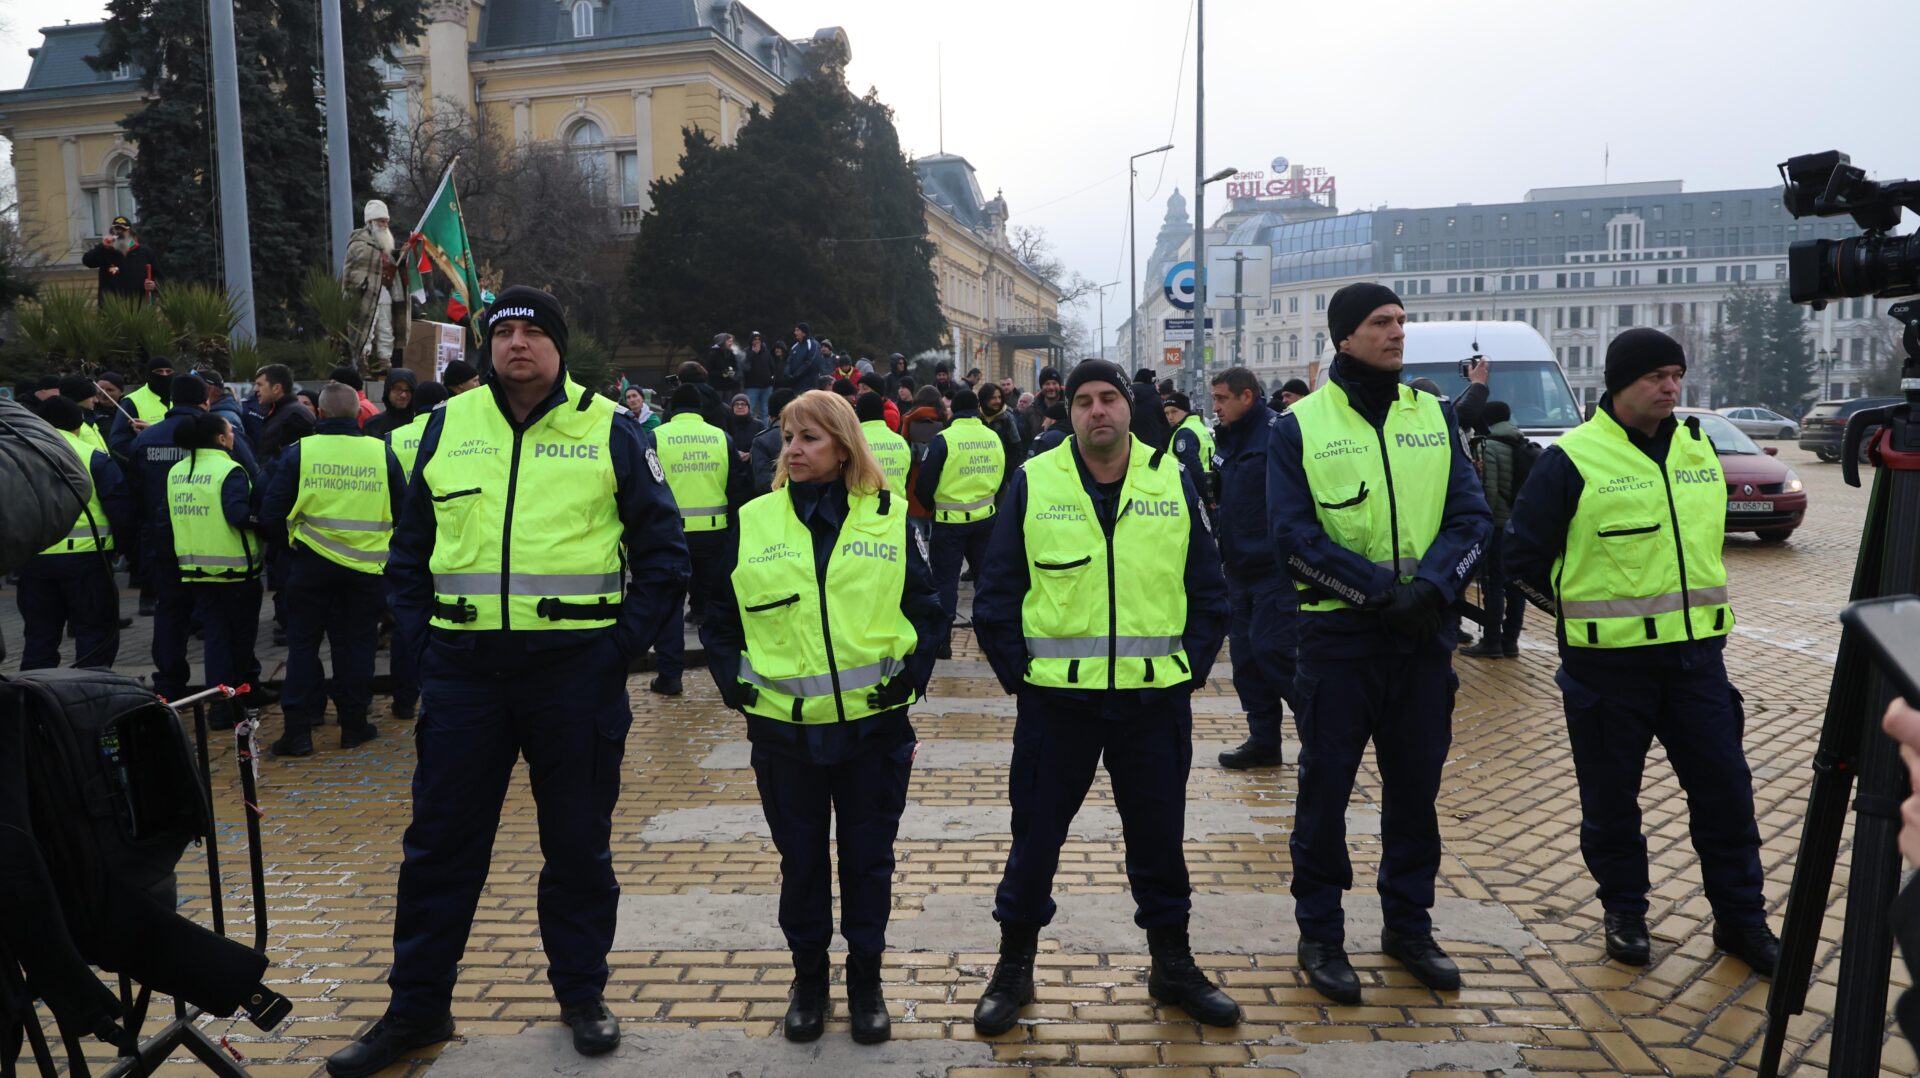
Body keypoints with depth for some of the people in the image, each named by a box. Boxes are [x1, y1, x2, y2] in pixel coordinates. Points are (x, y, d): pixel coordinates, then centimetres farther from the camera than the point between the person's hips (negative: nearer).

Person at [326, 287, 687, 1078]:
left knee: (578, 841, 10)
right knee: (440, 841, 10)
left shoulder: (609, 430, 0)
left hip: (576, 668, -2)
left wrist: (625, 642, -6)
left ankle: (582, 993, 27)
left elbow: (662, 549, 2)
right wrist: (418, 641, 5)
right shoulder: (446, 426, 8)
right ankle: (416, 1008, 26)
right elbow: (410, 546, 15)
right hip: (463, 669, 2)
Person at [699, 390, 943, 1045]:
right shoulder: (753, 521, 1)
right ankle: (808, 975, 31)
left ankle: (866, 978, 27)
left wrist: (910, 677, -5)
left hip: (873, 724, 0)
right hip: (783, 730, 1)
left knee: (868, 856, 10)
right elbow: (718, 617, 8)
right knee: (800, 857, 13)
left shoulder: (889, 519, 0)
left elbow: (927, 611, 6)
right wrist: (737, 685, -2)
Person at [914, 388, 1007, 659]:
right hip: (985, 519, 4)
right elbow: (1003, 479, 11)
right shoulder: (994, 438, 1)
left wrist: (931, 505, 9)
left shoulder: (943, 439, -12)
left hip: (950, 521, -4)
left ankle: (942, 641, 1)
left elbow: (924, 483, -10)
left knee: (945, 580, 2)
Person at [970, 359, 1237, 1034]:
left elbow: (1209, 590, 9)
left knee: (1160, 835, 14)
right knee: (1035, 833, 8)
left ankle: (1173, 965, 33)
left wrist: (1191, 668, 3)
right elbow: (996, 594, 1)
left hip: (1156, 698, 2)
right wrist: (1018, 673, -3)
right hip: (1056, 697, -1)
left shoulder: (1174, 481, 3)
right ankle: (1014, 966, 27)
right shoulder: (1033, 483, -2)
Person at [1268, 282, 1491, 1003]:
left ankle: (1408, 923, 30)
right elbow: (1295, 538, -10)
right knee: (1325, 788, 4)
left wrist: (1431, 586, -16)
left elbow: (1472, 518, 2)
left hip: (1424, 635, 4)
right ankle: (1320, 933, 19)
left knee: (1416, 786, 13)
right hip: (1338, 636, -3)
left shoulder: (1433, 416, 8)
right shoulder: (1299, 426, -3)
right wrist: (1382, 591, -18)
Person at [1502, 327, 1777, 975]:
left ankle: (1741, 917, 25)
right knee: (1611, 797, 7)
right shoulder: (1572, 460, -10)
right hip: (1607, 661, -5)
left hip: (1695, 654, 5)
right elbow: (1521, 556, -4)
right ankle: (1625, 914, 26)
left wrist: (1695, 609, 16)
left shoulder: (1698, 449, 9)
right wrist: (1587, 602, 4)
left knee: (1725, 787, 8)